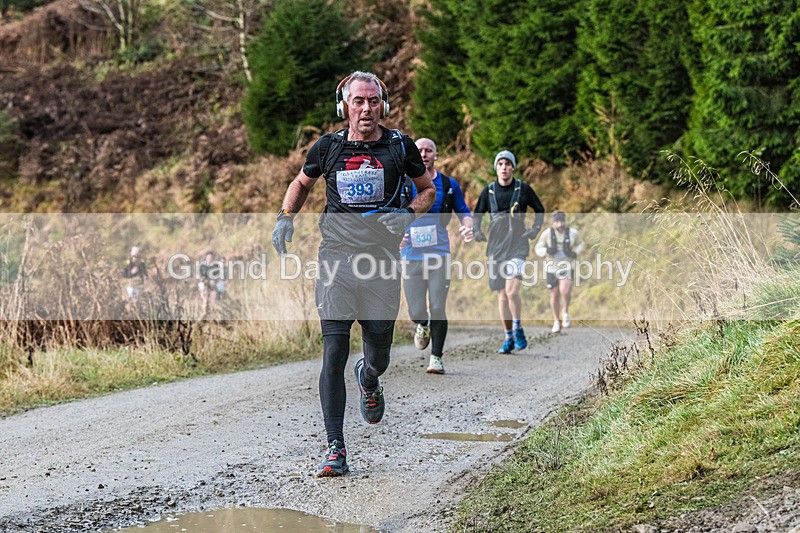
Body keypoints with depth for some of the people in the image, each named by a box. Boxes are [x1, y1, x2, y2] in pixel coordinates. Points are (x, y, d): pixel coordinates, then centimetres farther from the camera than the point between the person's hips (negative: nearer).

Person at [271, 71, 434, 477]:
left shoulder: (399, 146, 2)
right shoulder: (328, 147, 4)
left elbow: (427, 189, 16)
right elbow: (301, 183, 22)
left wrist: (410, 213, -4)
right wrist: (285, 217, 4)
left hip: (382, 261, 1)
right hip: (336, 257, 0)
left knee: (379, 356, 6)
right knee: (334, 354, -10)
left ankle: (368, 378, 47)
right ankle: (335, 450, -7)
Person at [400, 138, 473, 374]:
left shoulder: (449, 185, 6)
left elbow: (463, 212, 14)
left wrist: (467, 227, -8)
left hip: (439, 255, 0)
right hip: (411, 256, 0)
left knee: (437, 310, -6)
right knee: (416, 313, -1)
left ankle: (436, 358, 9)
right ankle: (422, 326, 36)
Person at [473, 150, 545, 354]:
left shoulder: (523, 189, 0)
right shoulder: (488, 191, 4)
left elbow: (540, 210, 13)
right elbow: (477, 215, 14)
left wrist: (535, 229, -1)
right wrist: (477, 231, -4)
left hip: (517, 247, -3)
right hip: (496, 248, 3)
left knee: (512, 291, -19)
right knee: (502, 295, 6)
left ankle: (518, 329, 2)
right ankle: (509, 338, 17)